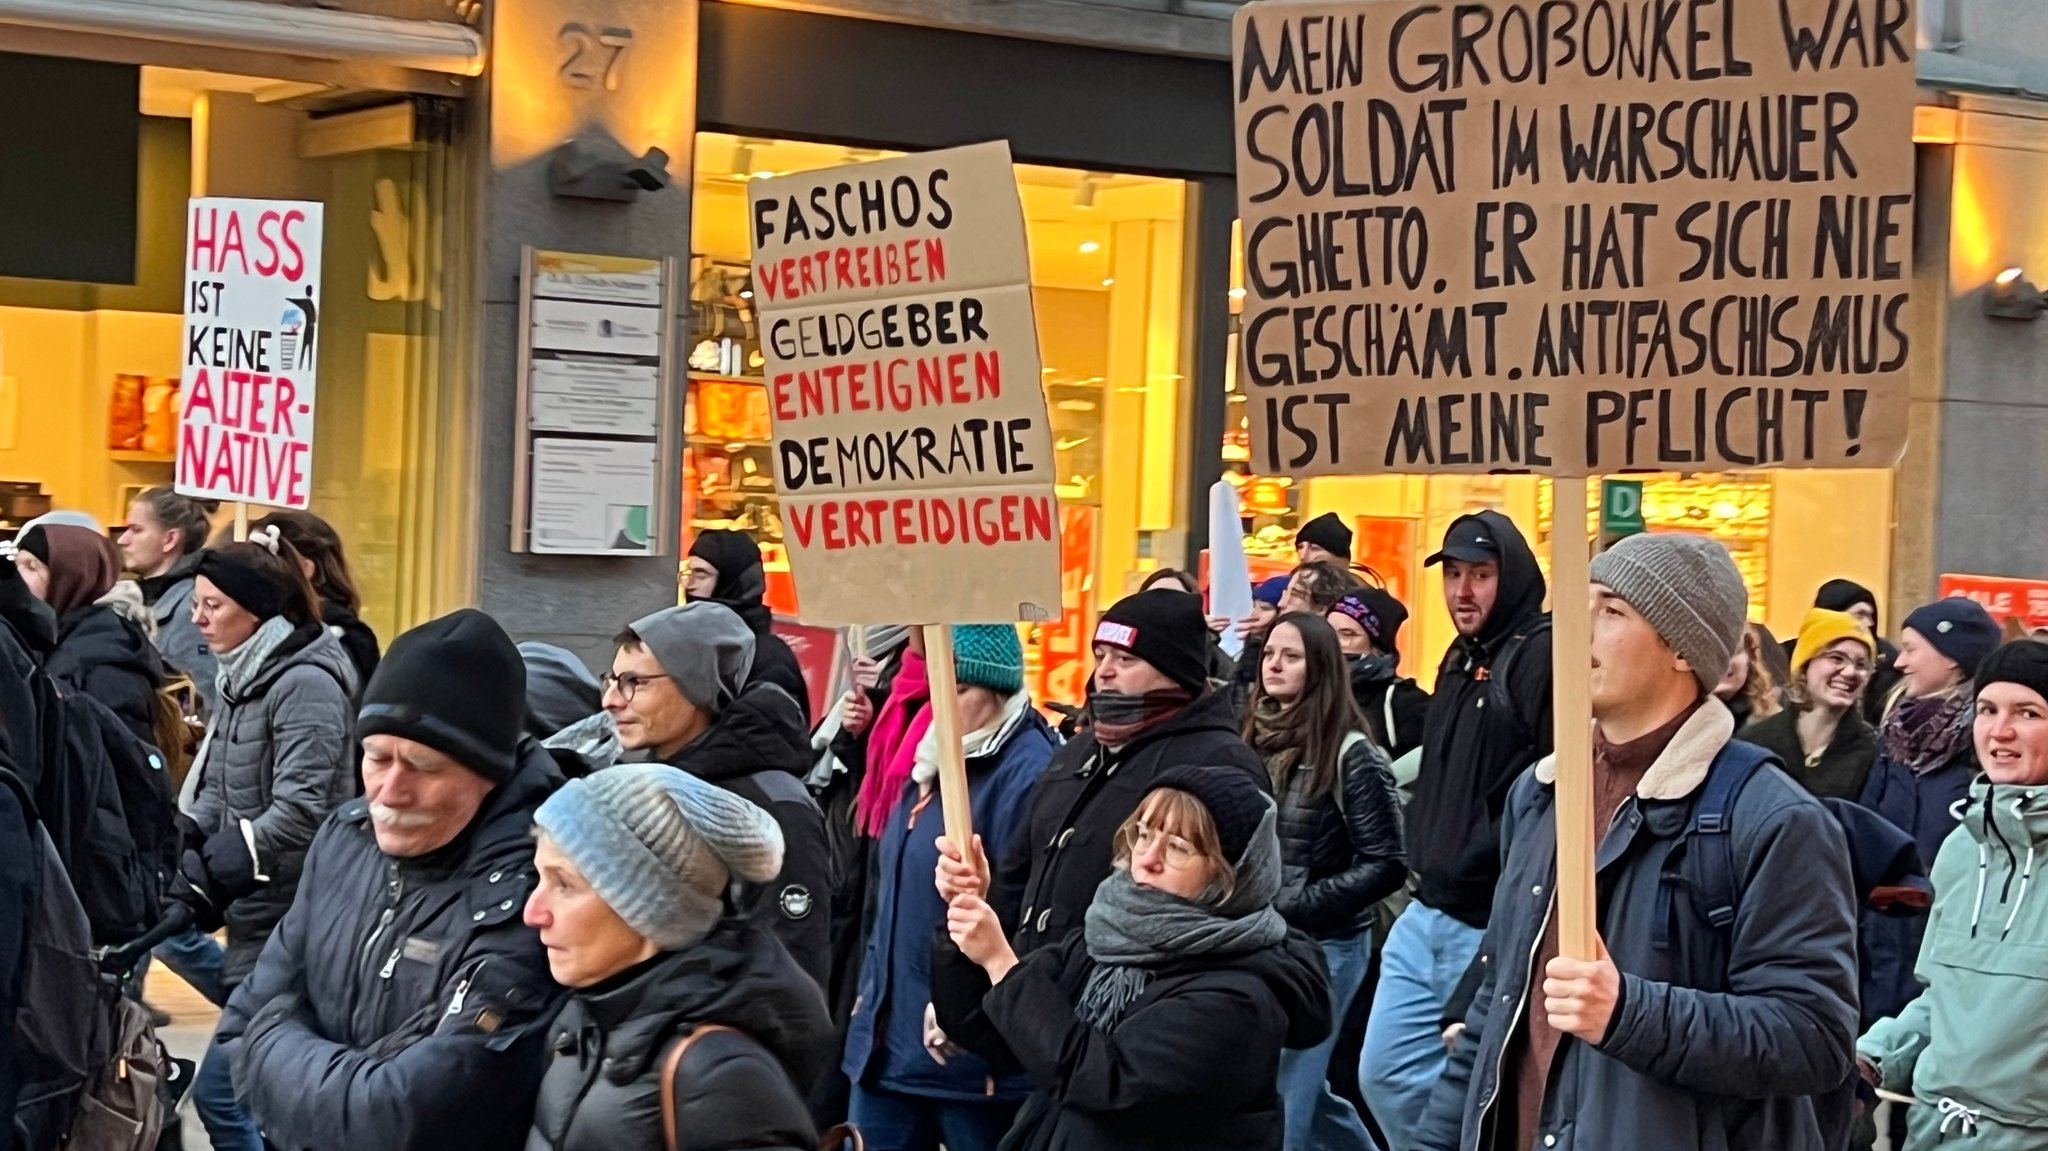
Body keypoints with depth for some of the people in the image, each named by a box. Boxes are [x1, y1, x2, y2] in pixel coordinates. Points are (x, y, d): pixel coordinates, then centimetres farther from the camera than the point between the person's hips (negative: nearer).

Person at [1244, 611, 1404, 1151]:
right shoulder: (1257, 741, 7)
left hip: (1322, 945, -6)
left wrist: (1292, 906, -18)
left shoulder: (1350, 754, -10)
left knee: (1280, 1098, -5)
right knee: (1302, 1090, 17)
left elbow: (1386, 865, -12)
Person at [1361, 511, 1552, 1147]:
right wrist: (1424, 854, 16)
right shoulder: (1462, 659, 16)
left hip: (1496, 925, -9)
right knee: (1386, 1075, 13)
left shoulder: (1544, 654, -14)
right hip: (1427, 916, 9)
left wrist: (1479, 862, -22)